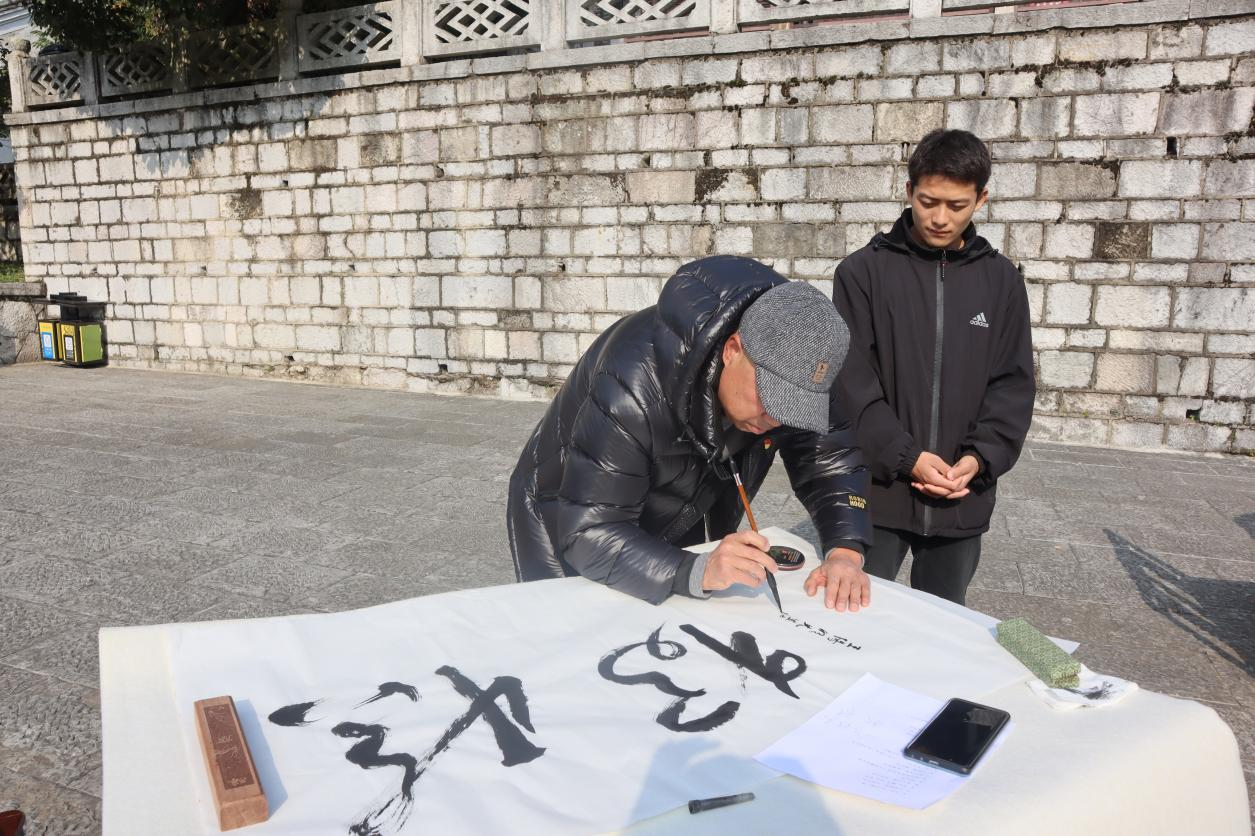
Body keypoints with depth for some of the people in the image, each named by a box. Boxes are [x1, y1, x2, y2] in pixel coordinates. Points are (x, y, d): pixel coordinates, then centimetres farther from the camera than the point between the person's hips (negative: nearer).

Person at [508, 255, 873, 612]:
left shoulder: (786, 362, -21)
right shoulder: (634, 385, -39)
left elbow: (831, 456, -13)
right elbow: (591, 535, -39)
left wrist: (845, 551, -30)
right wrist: (697, 572, -54)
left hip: (684, 538, 5)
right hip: (568, 537, -4)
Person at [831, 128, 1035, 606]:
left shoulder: (1002, 281, 5)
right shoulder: (864, 271, -4)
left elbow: (1012, 384, 5)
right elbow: (851, 379, -9)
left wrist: (980, 458, -10)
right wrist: (906, 457, -16)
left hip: (963, 498, 3)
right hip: (876, 489, -2)